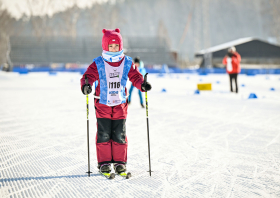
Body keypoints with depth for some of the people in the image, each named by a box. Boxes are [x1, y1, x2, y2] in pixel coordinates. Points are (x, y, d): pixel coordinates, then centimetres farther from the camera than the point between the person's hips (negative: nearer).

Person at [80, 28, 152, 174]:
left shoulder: (127, 63, 3)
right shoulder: (98, 64, -4)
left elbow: (135, 77, 4)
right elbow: (88, 76, -9)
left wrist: (142, 84, -16)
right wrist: (86, 85, -31)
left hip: (120, 104, 2)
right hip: (102, 104, -1)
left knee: (119, 135, 4)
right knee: (103, 135, 1)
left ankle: (120, 162, 15)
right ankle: (104, 162, 11)